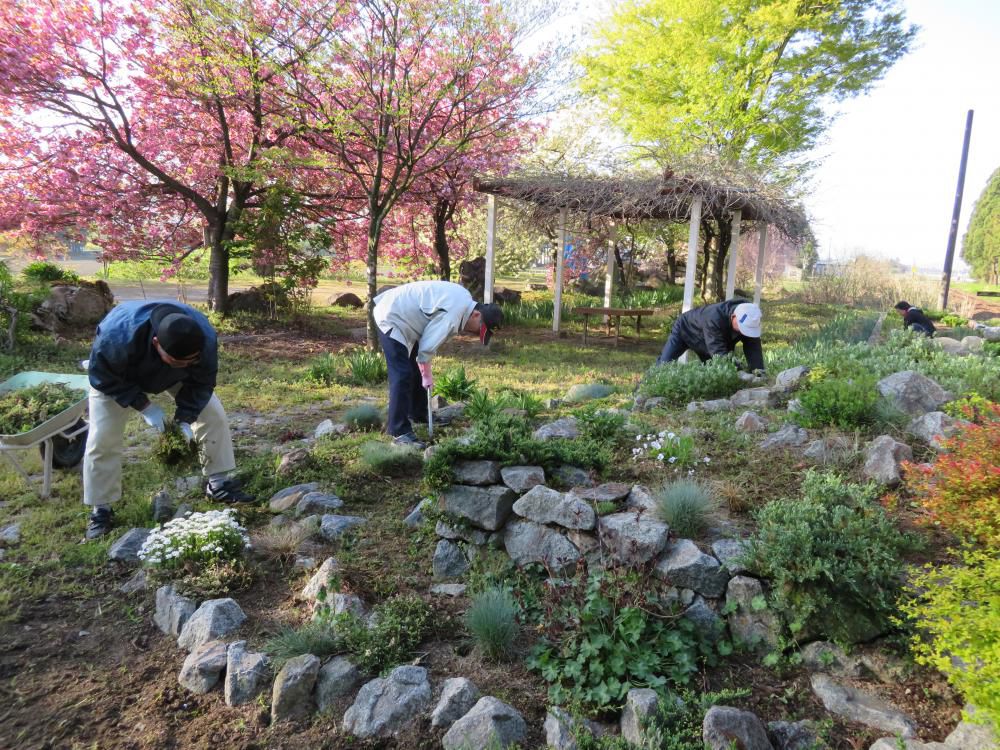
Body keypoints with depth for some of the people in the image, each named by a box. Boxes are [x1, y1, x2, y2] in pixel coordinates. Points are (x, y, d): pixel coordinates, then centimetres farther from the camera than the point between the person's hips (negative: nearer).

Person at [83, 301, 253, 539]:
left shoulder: (205, 337, -37)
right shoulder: (118, 335, -45)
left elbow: (201, 382, -21)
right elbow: (102, 376, -27)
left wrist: (185, 418, -31)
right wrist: (143, 405, -33)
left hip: (172, 377, 3)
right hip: (116, 377, -2)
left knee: (214, 414, -7)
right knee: (102, 438, -12)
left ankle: (218, 483, 7)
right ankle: (101, 509, 5)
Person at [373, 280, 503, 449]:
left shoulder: (464, 300, 3)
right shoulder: (453, 313, -28)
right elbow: (427, 346, -24)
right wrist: (427, 375, -10)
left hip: (397, 313, 11)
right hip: (391, 319, -11)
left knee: (416, 370, 18)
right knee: (402, 375, -15)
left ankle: (418, 414, 35)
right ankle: (399, 432, -11)